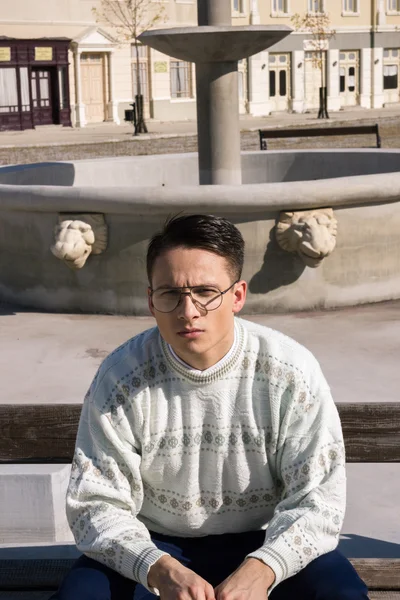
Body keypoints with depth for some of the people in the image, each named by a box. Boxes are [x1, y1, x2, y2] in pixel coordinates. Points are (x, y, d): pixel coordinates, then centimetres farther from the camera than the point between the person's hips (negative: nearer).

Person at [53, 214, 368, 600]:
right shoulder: (121, 377, -14)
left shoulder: (291, 372, -15)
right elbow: (96, 505, -13)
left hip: (264, 543, 0)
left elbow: (316, 498, -13)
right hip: (154, 545, 1)